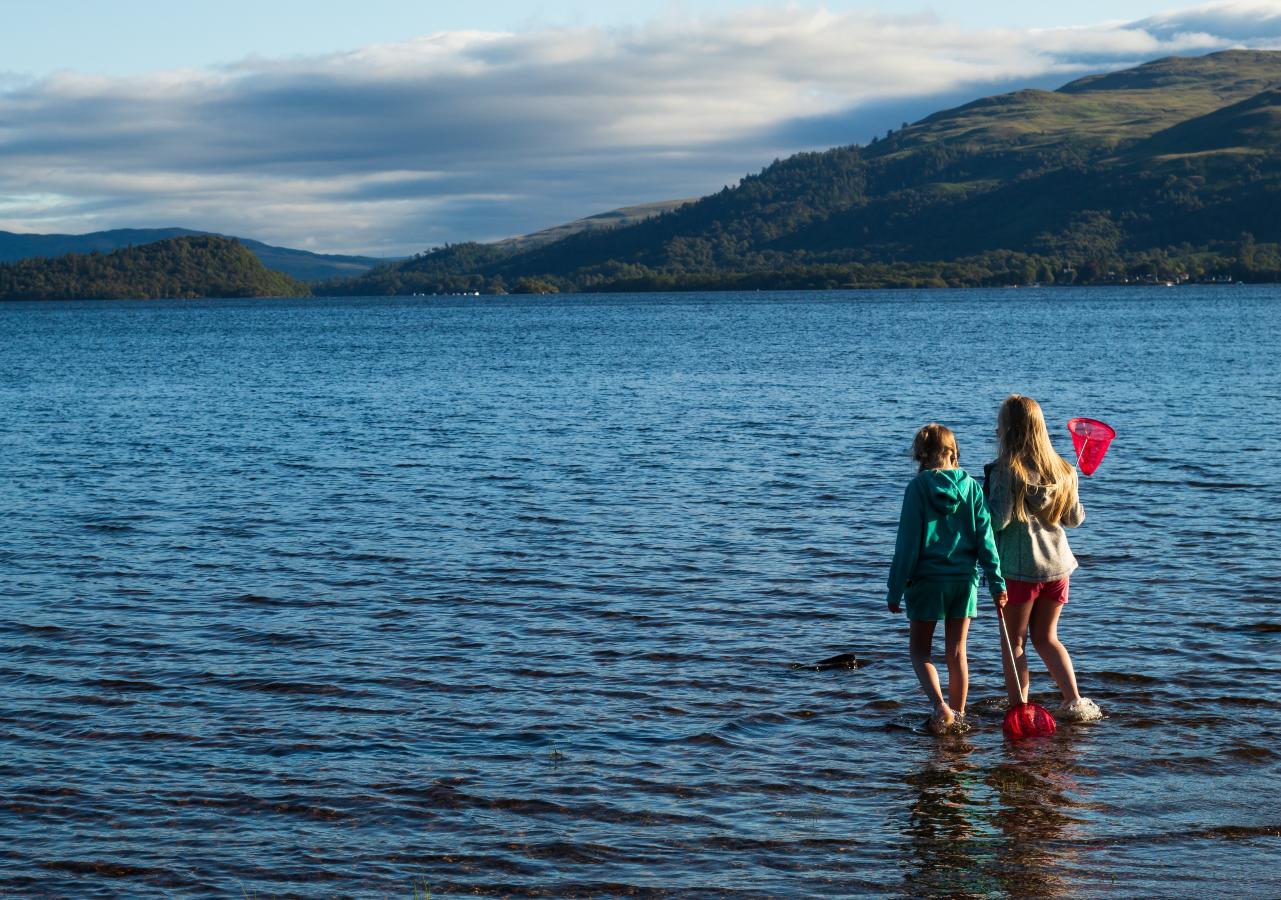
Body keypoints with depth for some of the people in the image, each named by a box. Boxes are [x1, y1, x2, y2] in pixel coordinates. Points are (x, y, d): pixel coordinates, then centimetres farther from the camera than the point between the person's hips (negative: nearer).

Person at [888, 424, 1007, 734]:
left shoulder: (918, 487, -9)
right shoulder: (971, 486, 0)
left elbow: (908, 542, -9)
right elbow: (985, 537, -1)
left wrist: (895, 589, -4)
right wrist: (996, 582, 3)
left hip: (928, 580, -3)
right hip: (965, 580, 3)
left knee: (919, 650, 8)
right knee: (957, 652, 14)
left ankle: (941, 707, -13)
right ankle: (957, 716, 19)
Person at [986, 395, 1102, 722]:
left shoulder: (1005, 470, -15)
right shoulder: (1062, 469, 4)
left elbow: (998, 519, -20)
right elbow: (1074, 518, 11)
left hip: (1017, 569, -5)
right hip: (1056, 566, 6)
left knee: (1014, 642, 6)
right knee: (1046, 637, 19)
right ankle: (1075, 702, 10)